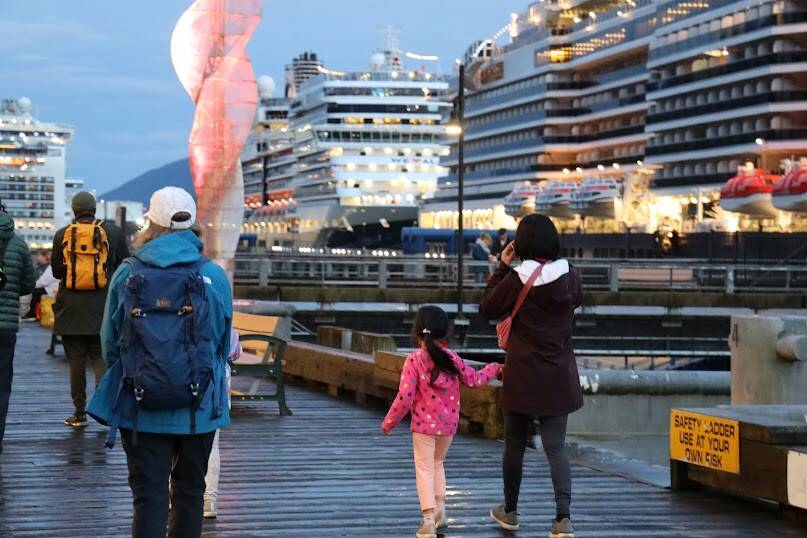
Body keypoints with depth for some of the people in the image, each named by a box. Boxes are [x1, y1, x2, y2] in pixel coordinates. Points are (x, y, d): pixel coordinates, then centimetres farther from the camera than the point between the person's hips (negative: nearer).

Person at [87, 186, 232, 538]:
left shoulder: (127, 275, -5)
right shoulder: (214, 276, -5)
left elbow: (110, 345, 4)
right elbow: (223, 344, 5)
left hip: (141, 411, -1)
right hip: (198, 409, 1)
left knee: (148, 496, 4)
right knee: (189, 492, 17)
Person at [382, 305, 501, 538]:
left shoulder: (414, 360, -14)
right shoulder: (451, 358, -2)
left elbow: (405, 397, -16)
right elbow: (474, 379, 9)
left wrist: (389, 422, -4)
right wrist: (494, 368, 28)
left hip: (424, 425, -4)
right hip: (448, 424, 4)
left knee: (424, 469, 3)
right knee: (437, 464, 25)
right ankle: (440, 510, 21)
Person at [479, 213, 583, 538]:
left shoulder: (517, 279, -14)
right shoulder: (570, 277, -3)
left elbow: (487, 309, -2)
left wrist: (502, 266, 0)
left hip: (522, 376, -2)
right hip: (559, 376, 2)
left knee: (515, 444, 14)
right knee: (556, 447, 3)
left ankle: (510, 511, 28)